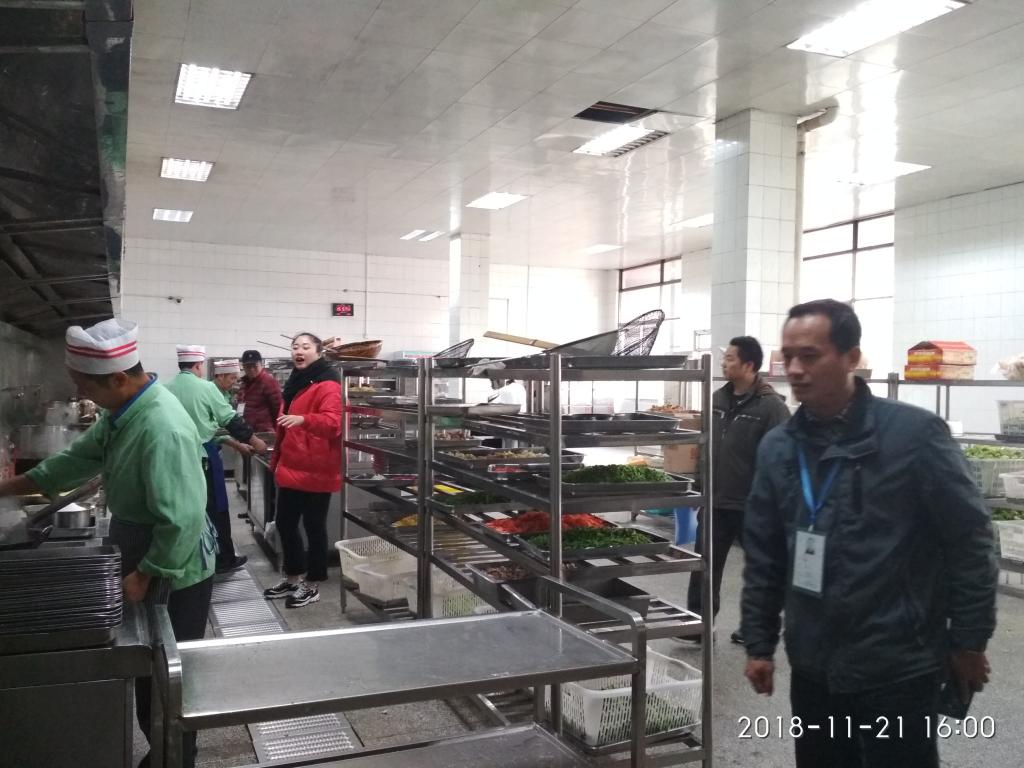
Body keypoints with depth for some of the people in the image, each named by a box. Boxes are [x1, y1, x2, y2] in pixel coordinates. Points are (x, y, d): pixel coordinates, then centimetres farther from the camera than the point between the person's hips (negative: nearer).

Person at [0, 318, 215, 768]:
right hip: (147, 566, 9)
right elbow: (76, 461, 14)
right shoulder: (124, 413, 0)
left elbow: (182, 522, -33)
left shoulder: (162, 429, -32)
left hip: (174, 577, -9)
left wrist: (145, 576, -23)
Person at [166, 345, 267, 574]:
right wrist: (254, 441, 3)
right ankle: (224, 558, 13)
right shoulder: (206, 388, -11)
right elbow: (230, 419, -8)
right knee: (215, 507, 5)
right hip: (203, 455, -5)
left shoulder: (167, 389, 2)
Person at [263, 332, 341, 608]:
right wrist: (277, 459, 24)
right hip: (291, 468, 9)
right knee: (285, 523, 15)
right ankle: (293, 578, 31)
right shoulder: (294, 383, 16)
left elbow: (333, 422, -29)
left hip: (316, 470, -9)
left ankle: (312, 585, 16)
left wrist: (303, 419, -45)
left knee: (313, 526, 3)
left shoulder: (327, 385, -13)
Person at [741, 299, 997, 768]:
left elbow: (970, 542, -8)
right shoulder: (777, 448, 3)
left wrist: (968, 642, -4)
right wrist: (759, 644, 8)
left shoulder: (914, 433, -12)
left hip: (898, 673, -5)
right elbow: (762, 556, 8)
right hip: (812, 670, 5)